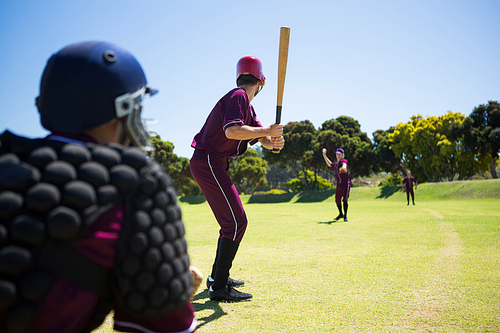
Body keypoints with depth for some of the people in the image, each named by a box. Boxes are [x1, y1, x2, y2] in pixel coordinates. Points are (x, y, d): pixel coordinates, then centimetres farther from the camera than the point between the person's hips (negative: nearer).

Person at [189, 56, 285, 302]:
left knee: (232, 221, 18)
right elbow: (232, 131, -29)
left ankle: (217, 276, 29)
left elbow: (259, 135, 8)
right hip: (207, 163, -11)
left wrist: (273, 141, -13)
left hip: (214, 165, 11)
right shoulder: (238, 96, -11)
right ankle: (219, 287, -10)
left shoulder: (247, 105, 20)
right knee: (236, 221, -14)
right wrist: (267, 131, -23)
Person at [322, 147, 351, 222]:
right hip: (338, 185, 8)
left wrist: (343, 167, -55)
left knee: (344, 200, -17)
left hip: (346, 184, -8)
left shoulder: (343, 161, -7)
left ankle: (345, 216, -9)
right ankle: (341, 214, 35)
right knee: (337, 200, 16)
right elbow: (329, 164, 36)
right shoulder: (335, 163, 16)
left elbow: (344, 165, -31)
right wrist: (324, 155, 33)